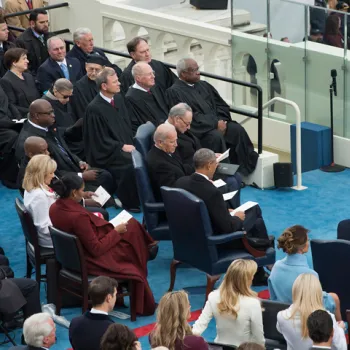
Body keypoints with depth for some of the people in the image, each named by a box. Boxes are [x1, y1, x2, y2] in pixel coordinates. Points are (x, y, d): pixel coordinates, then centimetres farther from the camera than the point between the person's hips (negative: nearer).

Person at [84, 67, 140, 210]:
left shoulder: (118, 99, 7)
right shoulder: (94, 108, -16)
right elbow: (100, 141, -13)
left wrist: (130, 144, 0)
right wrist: (122, 147, -13)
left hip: (125, 147, 7)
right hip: (106, 154, -7)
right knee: (129, 166, -28)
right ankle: (129, 202, -11)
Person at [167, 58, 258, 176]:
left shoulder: (204, 85, 19)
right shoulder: (174, 92, -4)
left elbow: (222, 106, 18)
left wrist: (221, 121, -5)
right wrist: (215, 124, -16)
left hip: (217, 122, 6)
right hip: (198, 129, -6)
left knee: (238, 130, -19)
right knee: (216, 136, -33)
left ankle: (249, 167, -16)